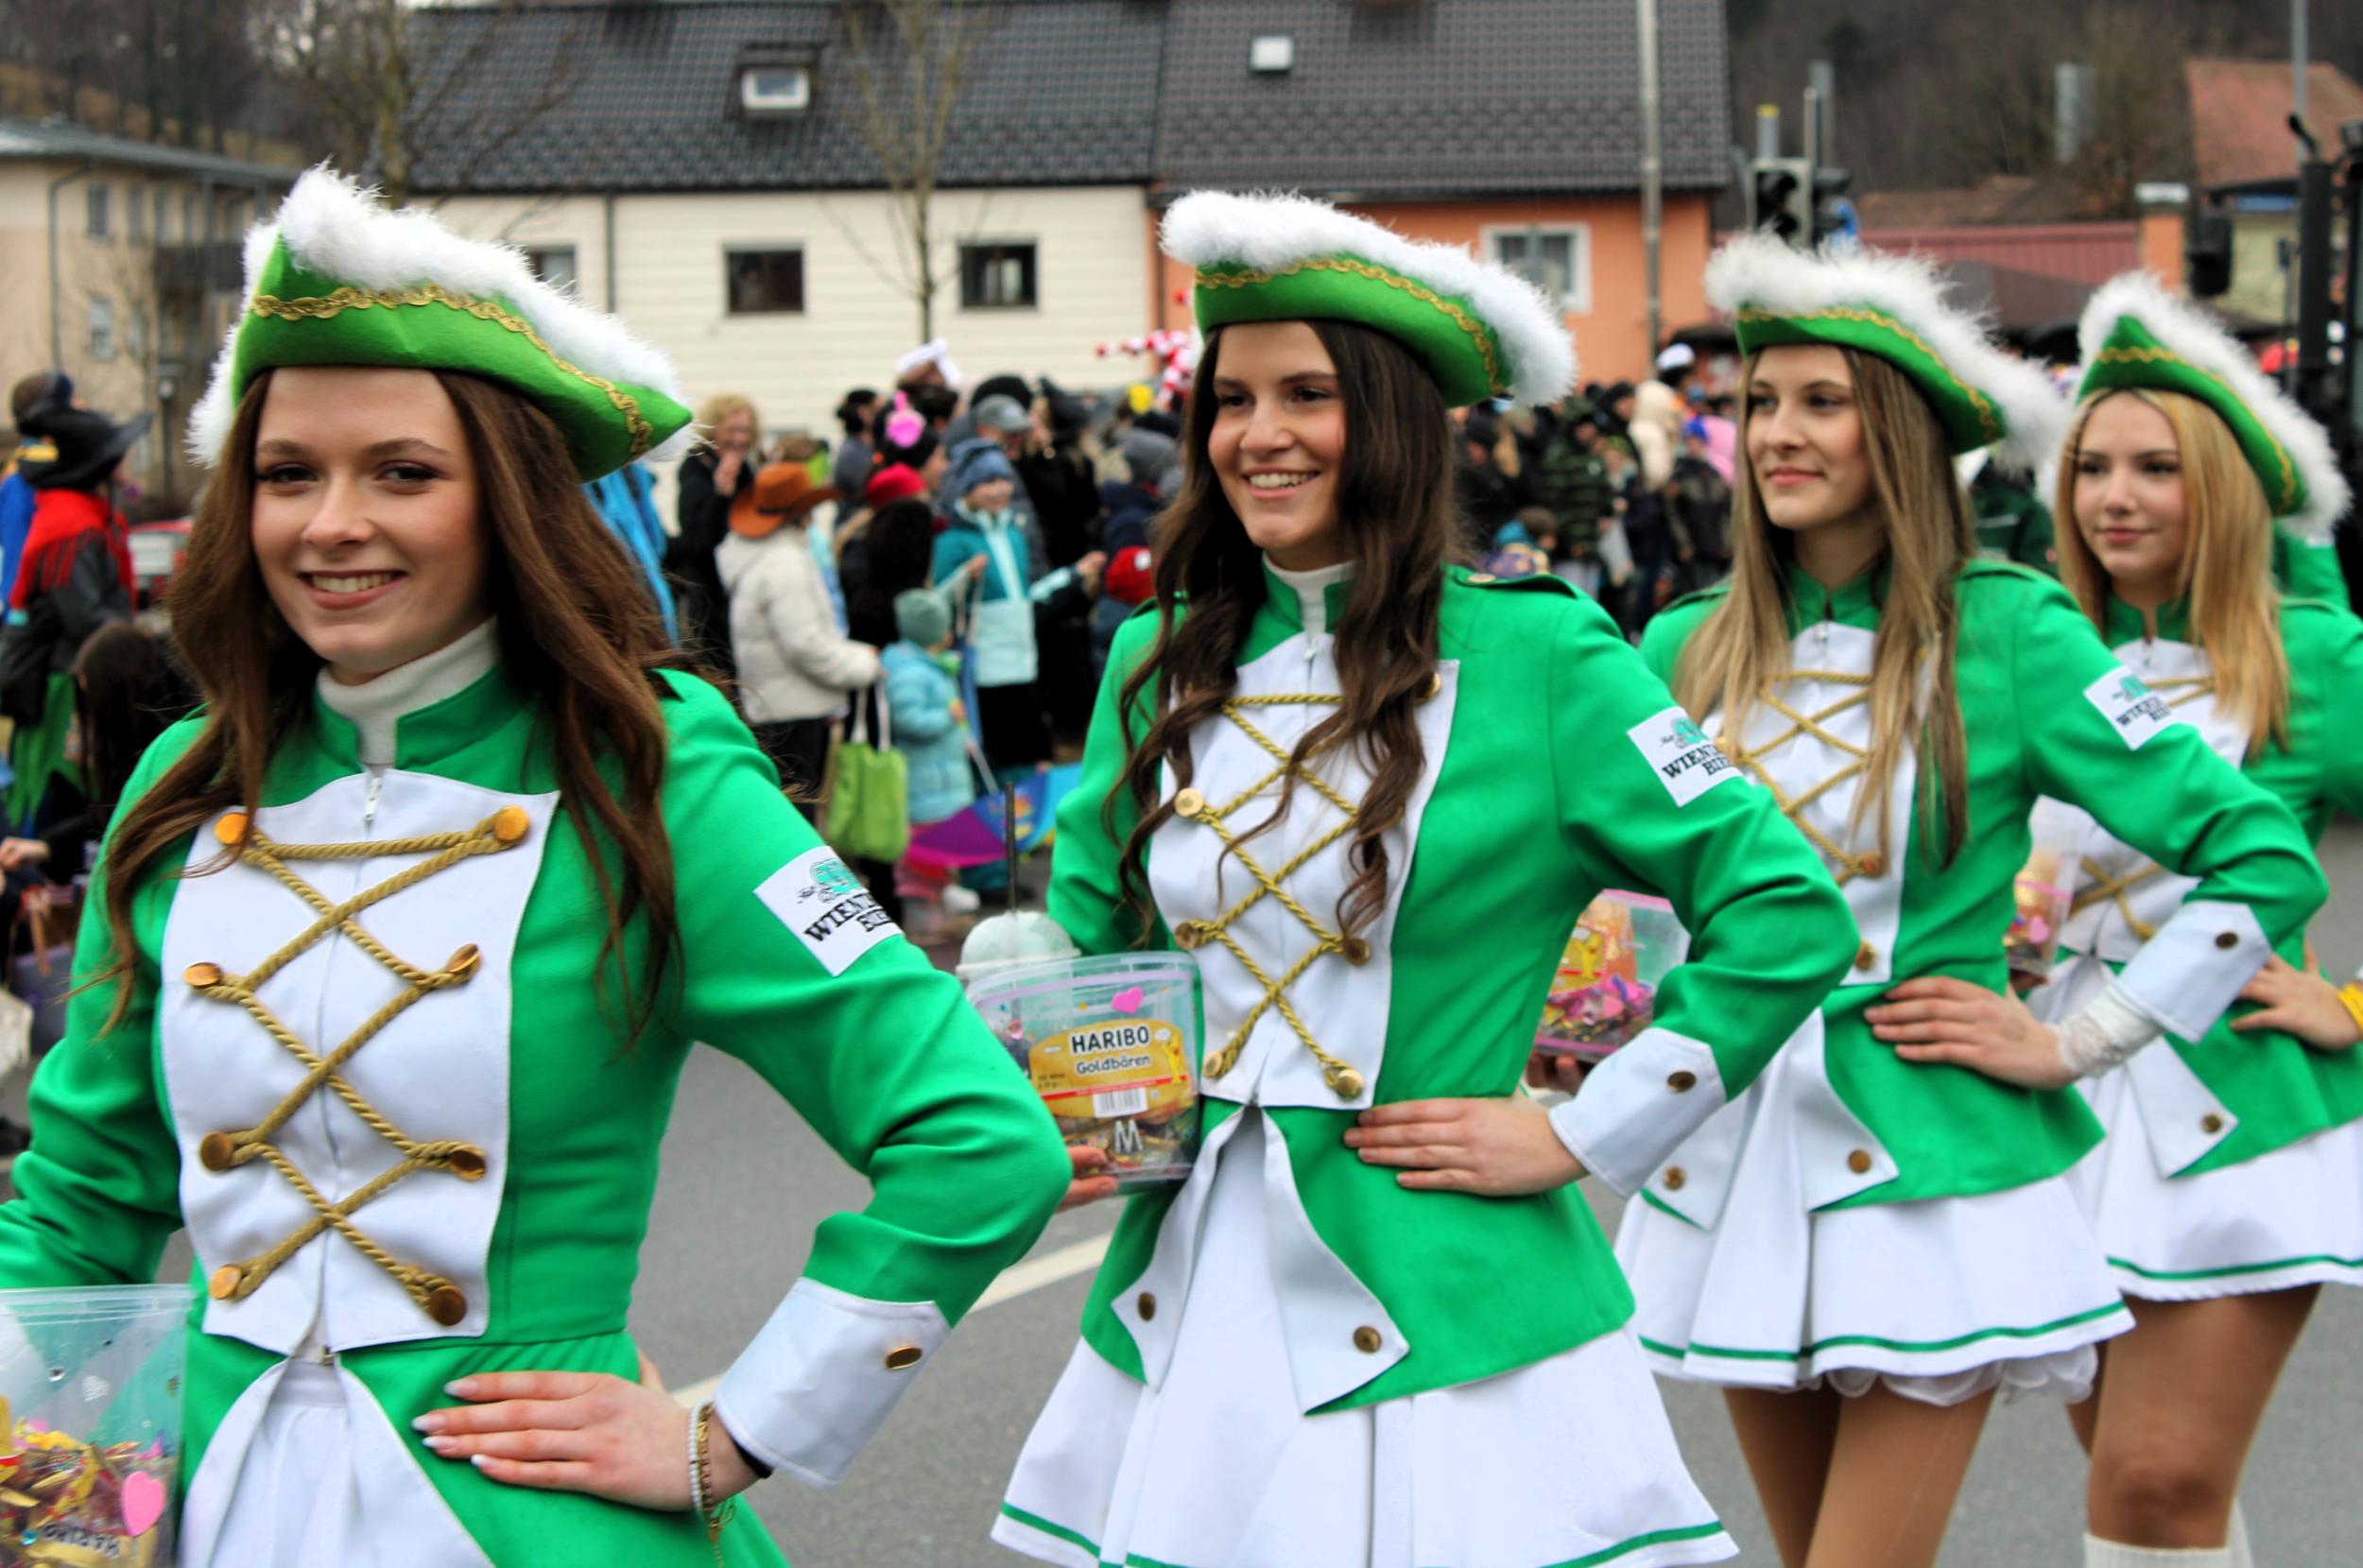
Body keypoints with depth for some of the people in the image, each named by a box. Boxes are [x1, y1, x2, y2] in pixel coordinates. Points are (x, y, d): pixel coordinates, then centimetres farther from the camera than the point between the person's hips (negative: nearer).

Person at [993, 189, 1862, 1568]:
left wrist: (1576, 1133, -8)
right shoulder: (1163, 664, 7)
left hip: (1438, 1328, -4)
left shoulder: (1532, 657, -7)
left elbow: (1787, 913, -7)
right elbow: (1082, 930, 21)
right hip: (1190, 1315, 4)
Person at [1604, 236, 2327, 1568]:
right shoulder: (1691, 649, 4)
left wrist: (2072, 1045, -9)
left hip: (1924, 1179, -4)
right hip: (1735, 1176, 4)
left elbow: (2264, 858, -8)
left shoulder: (2007, 635, -7)